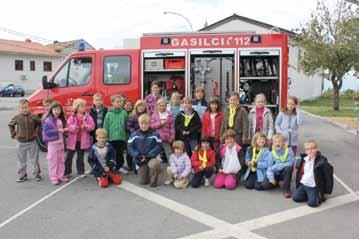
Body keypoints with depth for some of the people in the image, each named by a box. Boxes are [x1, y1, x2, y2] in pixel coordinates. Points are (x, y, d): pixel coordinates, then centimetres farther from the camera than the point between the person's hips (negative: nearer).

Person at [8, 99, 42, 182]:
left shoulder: (33, 117, -7)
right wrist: (14, 134, 5)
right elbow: (11, 125, 11)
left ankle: (36, 174, 21)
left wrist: (36, 132, 4)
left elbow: (39, 123, 9)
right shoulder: (17, 117, -6)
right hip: (20, 143, 1)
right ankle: (22, 175, 22)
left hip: (32, 142, 0)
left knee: (34, 159, 8)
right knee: (21, 160, 10)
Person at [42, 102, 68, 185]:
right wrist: (57, 130, -22)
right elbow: (46, 131, -18)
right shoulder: (48, 120, -12)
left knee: (61, 160, 13)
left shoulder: (61, 120, 8)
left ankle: (60, 176, 23)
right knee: (53, 161, 0)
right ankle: (54, 178, 7)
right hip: (52, 143, -7)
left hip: (61, 142, 7)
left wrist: (65, 130, -4)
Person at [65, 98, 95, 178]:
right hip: (73, 140, 0)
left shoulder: (87, 116, -1)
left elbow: (92, 126, -7)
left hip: (82, 140, 1)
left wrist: (85, 127, -22)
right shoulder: (72, 117, -4)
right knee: (69, 156, 8)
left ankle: (81, 171, 24)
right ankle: (67, 172, 20)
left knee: (80, 156, 12)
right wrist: (74, 127, -29)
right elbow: (68, 126, -11)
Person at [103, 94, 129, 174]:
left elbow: (127, 125, 3)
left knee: (120, 152, 9)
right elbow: (105, 126, -1)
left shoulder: (124, 113, 0)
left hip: (121, 137, 1)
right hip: (112, 137, -1)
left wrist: (127, 136, 2)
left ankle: (120, 166, 24)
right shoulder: (109, 114, -3)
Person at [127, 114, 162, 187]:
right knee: (143, 182, 6)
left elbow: (158, 147, -9)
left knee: (154, 164, -38)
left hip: (152, 157, -2)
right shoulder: (134, 135, -3)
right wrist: (138, 156, -16)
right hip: (140, 160, 2)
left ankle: (153, 181, -10)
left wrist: (148, 156, -18)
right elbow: (130, 147, -3)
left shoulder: (155, 134, -7)